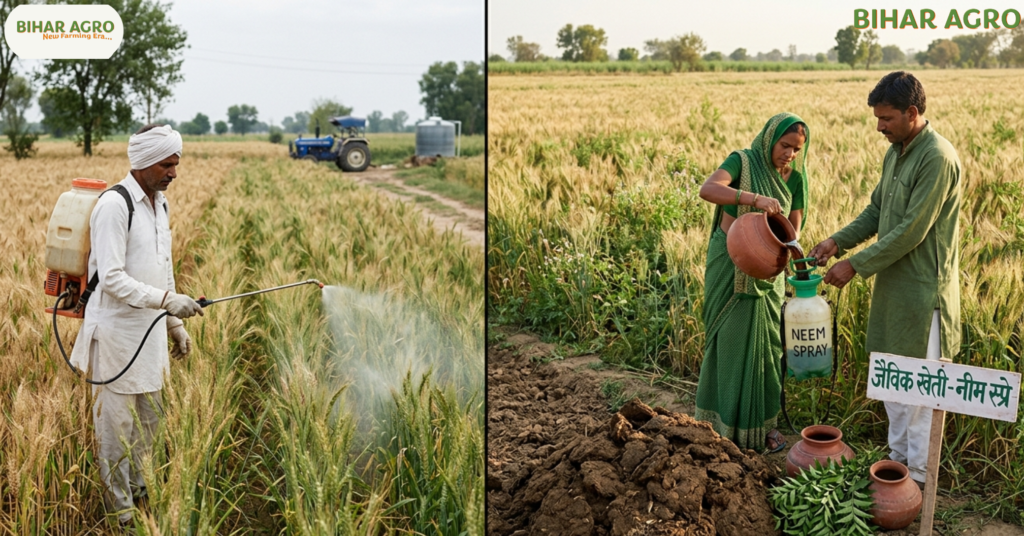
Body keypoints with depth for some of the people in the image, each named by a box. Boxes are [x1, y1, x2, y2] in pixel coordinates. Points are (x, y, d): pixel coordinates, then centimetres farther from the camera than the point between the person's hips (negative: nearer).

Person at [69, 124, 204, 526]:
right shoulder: (114, 206, -17)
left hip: (150, 330, 8)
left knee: (148, 415, 17)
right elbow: (111, 278, -23)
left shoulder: (159, 203, 10)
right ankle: (120, 511, 17)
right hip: (116, 332, -8)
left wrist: (175, 325, 17)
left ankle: (137, 489, 35)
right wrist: (166, 300, -30)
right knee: (117, 421, 3)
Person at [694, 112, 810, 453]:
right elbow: (708, 189, -30)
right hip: (730, 266, -4)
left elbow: (793, 227, 2)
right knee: (730, 343, 4)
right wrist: (755, 199, -41)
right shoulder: (743, 161, -12)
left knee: (767, 344, 8)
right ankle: (726, 422, 17)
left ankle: (762, 423, 22)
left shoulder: (795, 177, 2)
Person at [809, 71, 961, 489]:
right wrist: (838, 241, 1)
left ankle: (919, 475, 14)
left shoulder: (937, 158, -20)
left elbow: (912, 230, -22)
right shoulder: (896, 152, 9)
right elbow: (876, 211, 16)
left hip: (923, 287, -9)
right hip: (892, 282, 9)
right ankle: (899, 457, 32)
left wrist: (856, 265, -19)